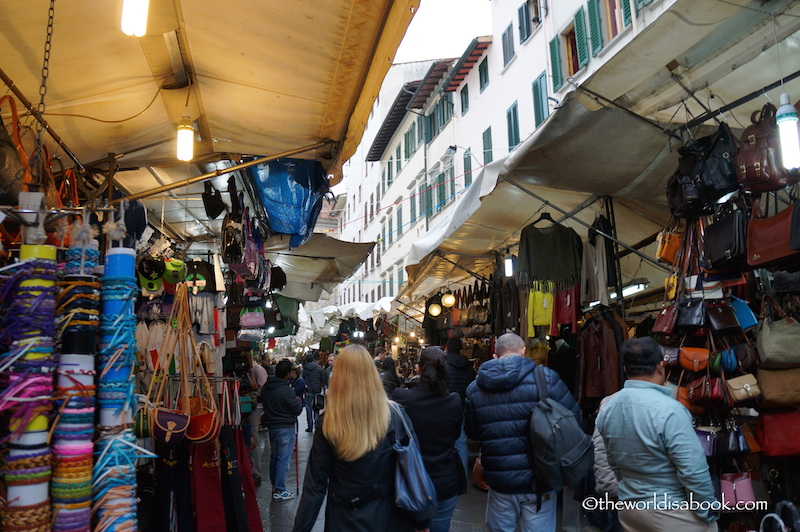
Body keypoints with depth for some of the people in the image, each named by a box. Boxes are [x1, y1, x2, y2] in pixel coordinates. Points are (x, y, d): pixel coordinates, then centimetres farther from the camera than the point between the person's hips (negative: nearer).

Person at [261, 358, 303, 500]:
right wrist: (300, 402, 6)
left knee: (274, 457, 18)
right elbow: (297, 410, -13)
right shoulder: (286, 391, -22)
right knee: (283, 459, 0)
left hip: (271, 426, 8)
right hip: (285, 428, -8)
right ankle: (279, 490, 4)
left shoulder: (265, 387, 2)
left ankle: (274, 485, 29)